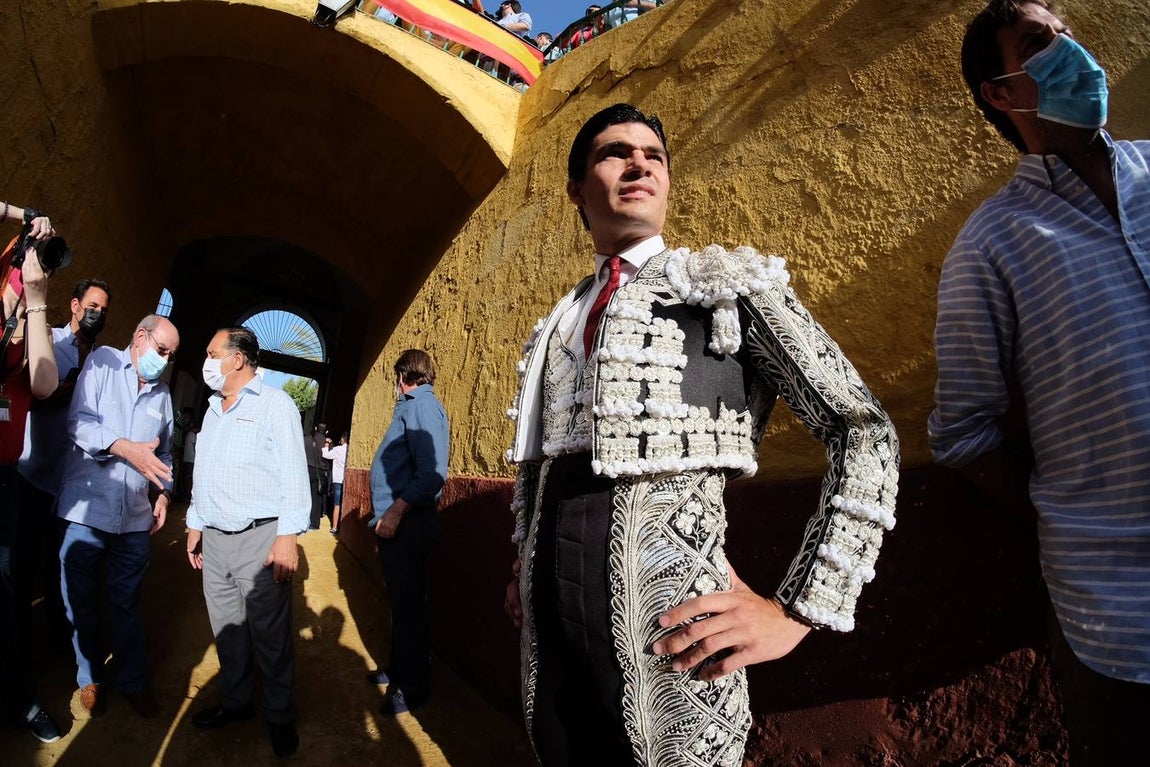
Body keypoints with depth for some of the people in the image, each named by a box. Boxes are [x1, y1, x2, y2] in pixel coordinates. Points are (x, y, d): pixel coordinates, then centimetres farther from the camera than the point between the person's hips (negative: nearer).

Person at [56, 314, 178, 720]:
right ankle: (90, 678, 28)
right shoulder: (102, 362, -1)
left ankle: (132, 681, 24)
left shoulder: (163, 393, 12)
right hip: (85, 508, -3)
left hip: (135, 516, 3)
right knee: (81, 602, 10)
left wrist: (163, 492, 13)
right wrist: (126, 448, -26)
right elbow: (79, 422, -13)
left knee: (127, 603, 12)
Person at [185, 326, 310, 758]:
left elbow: (293, 476, -14)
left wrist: (288, 538, -19)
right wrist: (195, 525, 19)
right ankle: (236, 702, 33)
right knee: (226, 629, 16)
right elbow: (203, 474, 23)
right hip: (214, 541, 7)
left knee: (270, 635, 2)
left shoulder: (274, 405, -8)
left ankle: (280, 716, 17)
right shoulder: (213, 410, 16)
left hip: (259, 540, -7)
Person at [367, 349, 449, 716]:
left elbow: (432, 473, -26)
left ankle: (414, 686, 14)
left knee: (408, 603, 1)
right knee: (400, 600, 19)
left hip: (406, 524, -10)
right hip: (394, 523, 10)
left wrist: (395, 511, -23)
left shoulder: (422, 405, -15)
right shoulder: (411, 406, 15)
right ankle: (400, 668, 33)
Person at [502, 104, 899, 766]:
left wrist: (795, 611, -11)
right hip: (549, 612, 5)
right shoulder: (561, 323, 14)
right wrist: (524, 565, 16)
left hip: (664, 631, -5)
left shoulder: (726, 284, -1)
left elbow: (868, 433, -6)